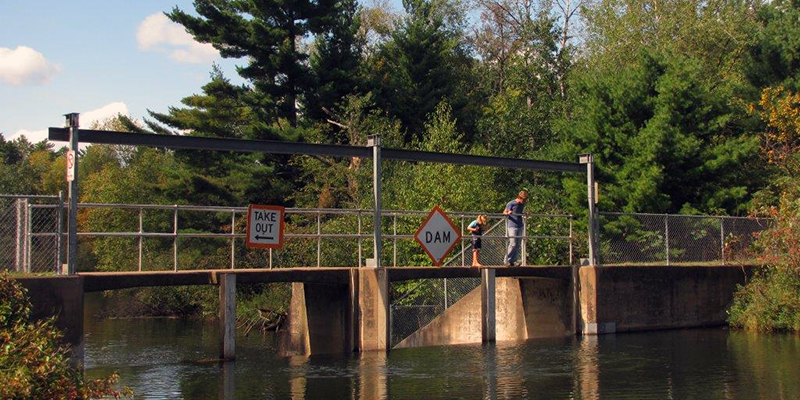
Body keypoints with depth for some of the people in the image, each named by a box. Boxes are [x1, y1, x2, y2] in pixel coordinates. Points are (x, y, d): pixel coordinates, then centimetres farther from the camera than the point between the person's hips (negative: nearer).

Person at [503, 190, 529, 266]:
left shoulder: (522, 204, 13)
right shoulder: (511, 203, -7)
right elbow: (504, 212, -2)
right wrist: (508, 213, -23)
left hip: (520, 226, 7)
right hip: (512, 226, -7)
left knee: (517, 245, 5)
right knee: (513, 244, -13)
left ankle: (513, 261, 10)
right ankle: (506, 260, -6)